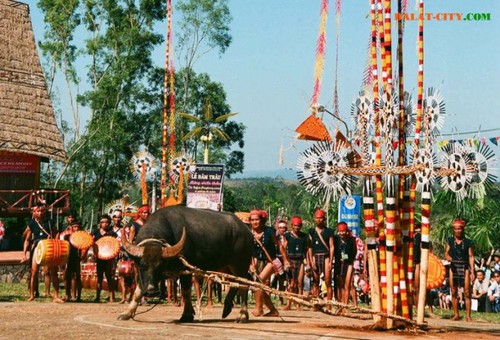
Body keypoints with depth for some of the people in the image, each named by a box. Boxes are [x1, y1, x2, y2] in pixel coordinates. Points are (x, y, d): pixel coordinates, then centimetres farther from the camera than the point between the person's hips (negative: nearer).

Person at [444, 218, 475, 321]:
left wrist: (472, 271, -4)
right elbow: (446, 252, 10)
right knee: (454, 293, 5)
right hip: (453, 267, 2)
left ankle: (468, 315, -1)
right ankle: (456, 314, 13)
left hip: (464, 267, -2)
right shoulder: (450, 241, 8)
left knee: (467, 293, -5)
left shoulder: (468, 242, 3)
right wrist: (447, 257, -15)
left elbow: (471, 256, 2)